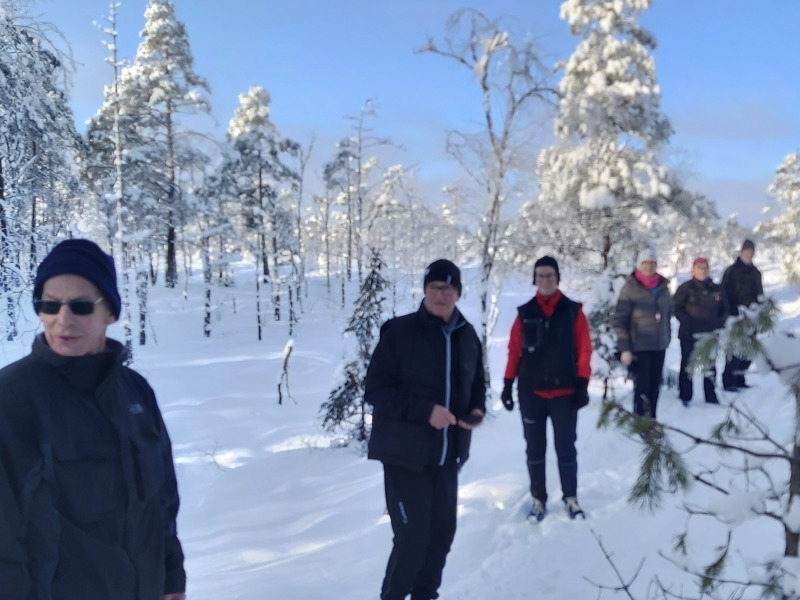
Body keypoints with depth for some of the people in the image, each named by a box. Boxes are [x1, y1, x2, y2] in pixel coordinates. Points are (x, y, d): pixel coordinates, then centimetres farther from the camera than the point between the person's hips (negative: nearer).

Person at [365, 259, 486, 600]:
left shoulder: (468, 336, 5)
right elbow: (375, 389, -14)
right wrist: (425, 410, -23)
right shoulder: (400, 332, -12)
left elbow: (475, 384, 18)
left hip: (447, 454, 6)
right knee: (413, 538, -6)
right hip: (405, 454, -6)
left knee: (442, 531, 14)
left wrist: (477, 410, -3)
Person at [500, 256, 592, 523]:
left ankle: (570, 497, 22)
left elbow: (584, 350, -1)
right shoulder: (525, 313, 2)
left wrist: (582, 384, -7)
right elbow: (514, 350, 4)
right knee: (535, 449, 10)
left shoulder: (573, 311, 0)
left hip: (564, 392, -1)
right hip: (530, 392, 1)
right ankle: (538, 499, 21)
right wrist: (507, 384, 0)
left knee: (566, 447, 6)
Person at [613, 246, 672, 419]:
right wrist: (624, 348, -13)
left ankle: (652, 420, 18)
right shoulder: (630, 288, -6)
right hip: (639, 347, -5)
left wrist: (667, 338, 15)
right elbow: (619, 320, -7)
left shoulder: (663, 287, 8)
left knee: (655, 386, 7)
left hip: (659, 346, 5)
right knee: (642, 386, -8)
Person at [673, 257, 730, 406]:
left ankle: (711, 397, 20)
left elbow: (724, 310, 19)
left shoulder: (717, 289, 10)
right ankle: (685, 397, 8)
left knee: (710, 366, 10)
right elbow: (676, 307, -4)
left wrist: (720, 324, 3)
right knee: (688, 365, 1)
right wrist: (687, 323, -13)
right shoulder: (686, 288, -3)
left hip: (710, 334, 4)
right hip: (689, 334, -4)